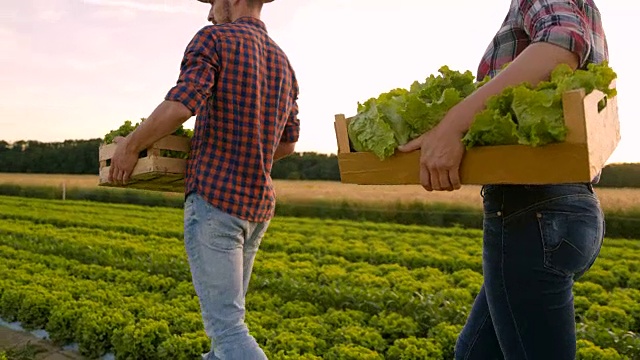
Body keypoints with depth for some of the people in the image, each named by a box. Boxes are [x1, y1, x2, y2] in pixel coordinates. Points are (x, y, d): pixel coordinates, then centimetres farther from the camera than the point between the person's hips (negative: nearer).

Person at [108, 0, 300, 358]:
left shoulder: (215, 37, -6)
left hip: (215, 199, -8)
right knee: (226, 311, 21)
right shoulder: (284, 63, 16)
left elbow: (179, 106, -22)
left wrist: (131, 144, -6)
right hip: (257, 206, 8)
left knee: (226, 325, -4)